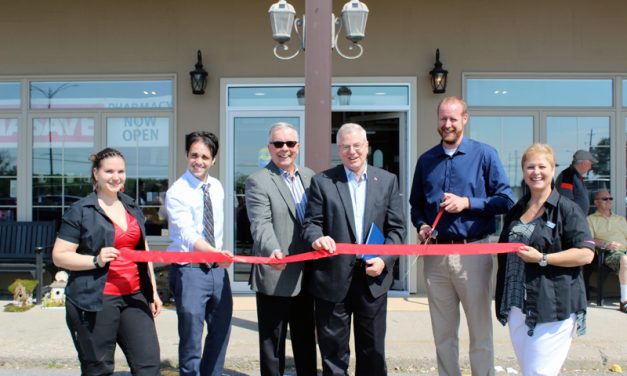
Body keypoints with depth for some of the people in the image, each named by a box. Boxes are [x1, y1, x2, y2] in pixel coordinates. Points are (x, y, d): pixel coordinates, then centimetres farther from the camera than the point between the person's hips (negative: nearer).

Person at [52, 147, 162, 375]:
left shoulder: (132, 207, 15)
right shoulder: (80, 211, -3)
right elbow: (59, 256, -5)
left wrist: (153, 291, 17)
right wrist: (96, 260, -20)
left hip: (134, 297, 5)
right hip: (96, 301, -5)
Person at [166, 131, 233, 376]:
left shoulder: (217, 188, 6)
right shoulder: (176, 193, -15)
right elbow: (187, 236, -28)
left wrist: (219, 255, 12)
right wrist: (216, 253, -43)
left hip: (217, 268, 7)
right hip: (190, 270, -6)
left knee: (221, 331, 17)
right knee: (191, 339, 2)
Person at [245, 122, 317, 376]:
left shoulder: (309, 176, 11)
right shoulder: (257, 181, -9)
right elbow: (261, 224, -21)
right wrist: (273, 250, -38)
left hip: (305, 275, 6)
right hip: (275, 276, -6)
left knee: (306, 340, 19)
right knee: (273, 343, 7)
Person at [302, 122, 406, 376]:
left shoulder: (387, 181, 7)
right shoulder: (322, 182, 2)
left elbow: (396, 227, 4)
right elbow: (311, 223, -1)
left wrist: (385, 259, -10)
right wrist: (317, 238, -23)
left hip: (373, 277, 2)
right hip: (333, 277, -1)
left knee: (373, 349, 13)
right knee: (333, 349, 10)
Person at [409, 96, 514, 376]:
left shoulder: (484, 154, 0)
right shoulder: (426, 160, 11)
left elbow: (506, 200, -4)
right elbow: (416, 204, 17)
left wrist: (467, 203, -15)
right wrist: (421, 226, -1)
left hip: (473, 252, -3)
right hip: (436, 254, 3)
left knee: (480, 330, 4)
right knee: (443, 333, 12)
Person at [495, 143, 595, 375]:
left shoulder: (567, 209, -5)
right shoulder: (515, 211, 15)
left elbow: (586, 254, -13)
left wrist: (541, 258, -18)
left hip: (552, 307, -6)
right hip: (517, 306, 7)